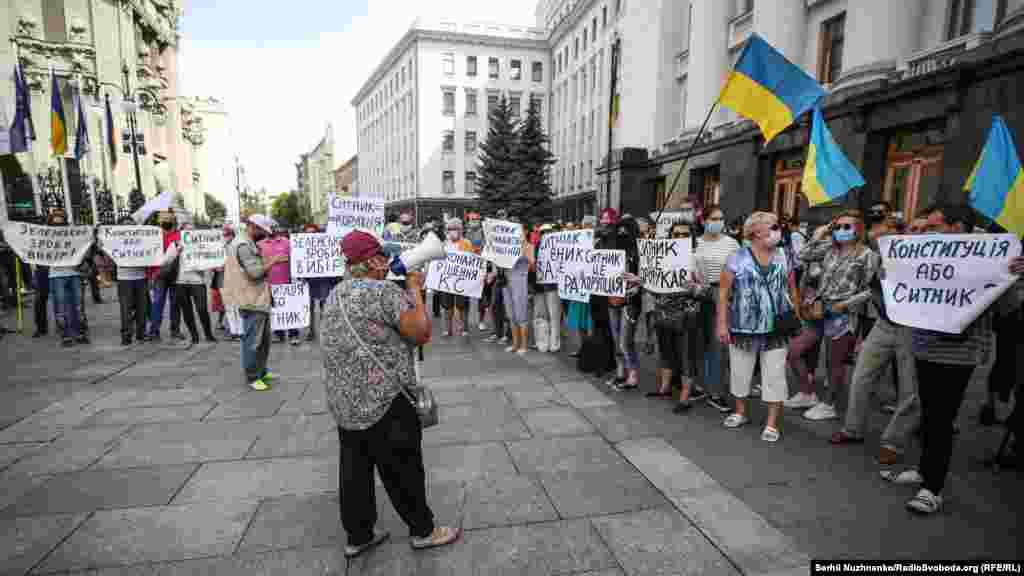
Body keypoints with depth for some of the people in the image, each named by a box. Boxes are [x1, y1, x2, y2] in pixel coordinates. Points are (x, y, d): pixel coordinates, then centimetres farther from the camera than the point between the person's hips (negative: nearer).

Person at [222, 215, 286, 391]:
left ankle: (261, 371, 30)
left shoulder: (248, 243, 16)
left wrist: (267, 261, 5)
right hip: (252, 301, -11)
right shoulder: (243, 245, -17)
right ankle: (252, 377, 9)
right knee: (253, 341, -1)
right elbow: (255, 272, -23)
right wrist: (273, 261, -14)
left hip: (259, 299, 11)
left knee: (264, 339, 18)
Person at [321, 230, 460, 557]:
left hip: (342, 401, 8)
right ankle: (423, 531, 27)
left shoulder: (334, 294, 9)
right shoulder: (386, 292, -18)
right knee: (402, 470, 9)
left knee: (355, 470, 18)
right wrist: (415, 290, -7)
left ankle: (357, 537, 32)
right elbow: (421, 333, -17)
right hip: (381, 402, -8)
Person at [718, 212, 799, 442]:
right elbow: (723, 292, -4)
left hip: (776, 329, 2)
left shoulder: (784, 258, 5)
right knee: (740, 372, 12)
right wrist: (722, 323, -8)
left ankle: (772, 423, 13)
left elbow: (792, 290, 12)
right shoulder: (737, 258, -5)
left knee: (774, 376, 2)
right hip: (743, 327, -1)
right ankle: (740, 412, 33)